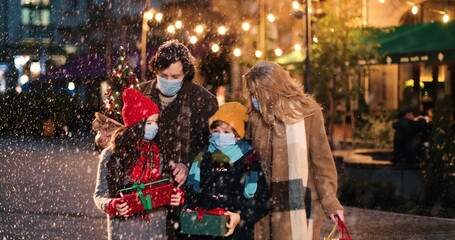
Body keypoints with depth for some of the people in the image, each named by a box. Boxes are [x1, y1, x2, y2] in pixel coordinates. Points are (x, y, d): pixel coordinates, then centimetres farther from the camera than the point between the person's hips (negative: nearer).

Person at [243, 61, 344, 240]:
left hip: (298, 206, -4)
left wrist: (330, 202, -8)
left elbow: (322, 161, -4)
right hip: (263, 206, 4)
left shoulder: (307, 112, -4)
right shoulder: (256, 116, 7)